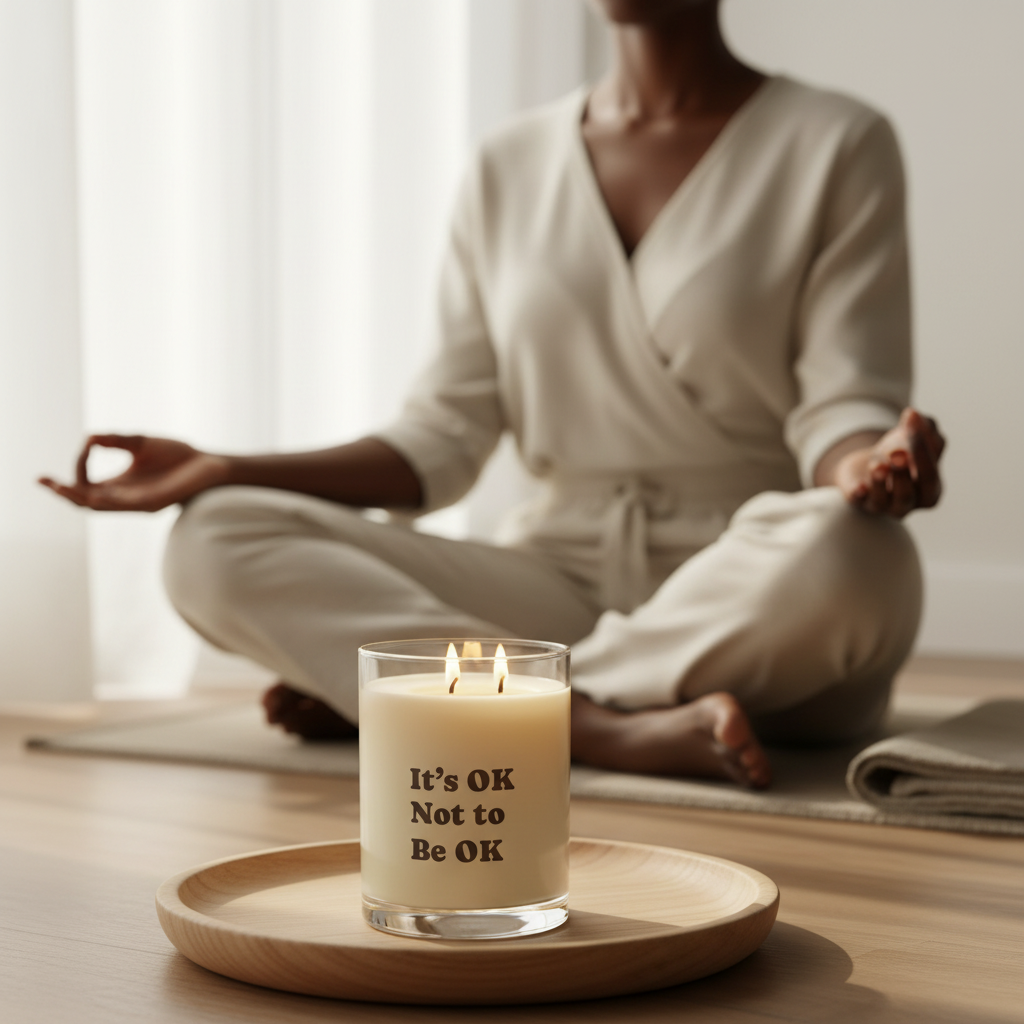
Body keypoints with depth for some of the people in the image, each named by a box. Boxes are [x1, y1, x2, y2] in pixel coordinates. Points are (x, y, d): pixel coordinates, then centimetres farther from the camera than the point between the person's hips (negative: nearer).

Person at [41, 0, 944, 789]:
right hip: (560, 580, 3)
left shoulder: (835, 145, 2)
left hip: (757, 596, -2)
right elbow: (445, 439, 10)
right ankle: (612, 728, -30)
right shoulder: (510, 168, 12)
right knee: (218, 543, -16)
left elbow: (841, 409, -7)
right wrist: (224, 473, -1)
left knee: (845, 554, -38)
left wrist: (866, 469, -31)